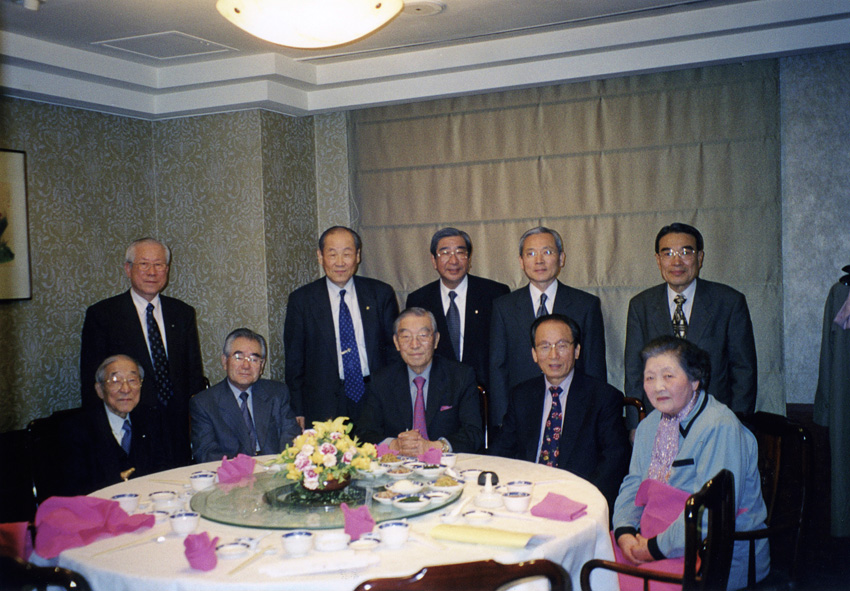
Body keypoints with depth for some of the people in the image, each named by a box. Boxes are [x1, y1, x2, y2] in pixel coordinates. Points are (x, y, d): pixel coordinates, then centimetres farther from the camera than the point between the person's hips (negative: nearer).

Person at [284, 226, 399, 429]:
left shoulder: (381, 294, 5)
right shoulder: (301, 300, 2)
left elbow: (395, 348, 10)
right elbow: (294, 361, 4)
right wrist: (299, 412, 0)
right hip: (325, 407, -1)